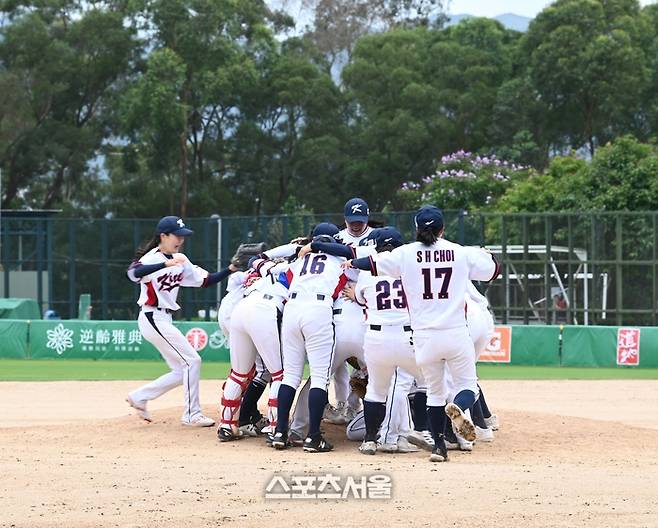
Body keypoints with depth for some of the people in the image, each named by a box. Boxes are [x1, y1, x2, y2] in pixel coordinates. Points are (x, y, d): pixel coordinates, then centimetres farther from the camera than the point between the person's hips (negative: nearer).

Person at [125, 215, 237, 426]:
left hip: (164, 320, 9)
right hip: (153, 319, -9)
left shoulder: (180, 261, 11)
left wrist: (230, 270, -5)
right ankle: (192, 415, -2)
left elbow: (204, 281, 9)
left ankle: (140, 397, 19)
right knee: (192, 361, -9)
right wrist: (166, 264, -46)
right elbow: (134, 273, -36)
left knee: (182, 372, 10)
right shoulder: (152, 258, -14)